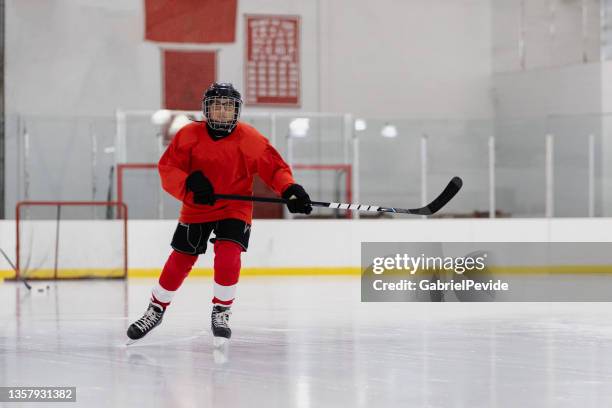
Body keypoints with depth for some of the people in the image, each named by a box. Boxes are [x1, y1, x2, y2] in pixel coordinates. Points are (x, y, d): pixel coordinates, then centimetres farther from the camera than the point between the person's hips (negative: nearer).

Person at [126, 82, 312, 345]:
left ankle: (221, 313, 0)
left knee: (228, 257, -21)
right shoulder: (189, 135, -11)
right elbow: (167, 168, -10)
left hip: (235, 208, -1)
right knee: (179, 261, 5)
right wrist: (189, 182, -28)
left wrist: (291, 190, -28)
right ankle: (156, 310, 26)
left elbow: (275, 169, -10)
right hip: (196, 209, 1)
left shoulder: (251, 139, -13)